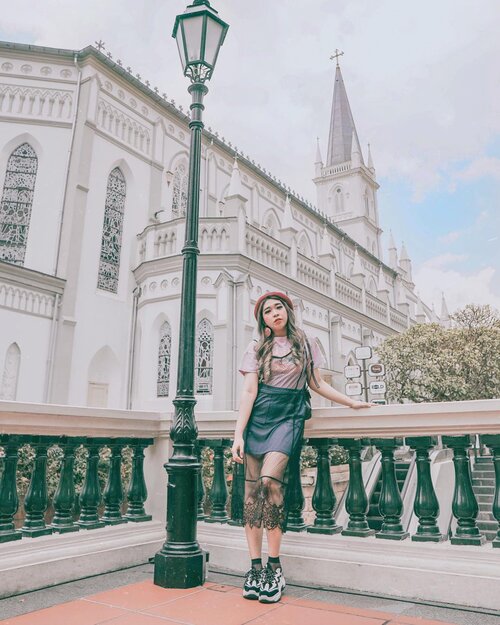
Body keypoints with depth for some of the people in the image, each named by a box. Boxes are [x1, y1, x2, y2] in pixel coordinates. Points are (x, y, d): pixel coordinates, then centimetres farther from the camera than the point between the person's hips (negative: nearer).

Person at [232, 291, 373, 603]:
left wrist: (352, 402, 17)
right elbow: (249, 391, 1)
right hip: (258, 417, 2)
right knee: (252, 488, -4)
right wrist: (238, 434, -6)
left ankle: (275, 566, -9)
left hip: (289, 416, -1)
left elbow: (316, 383, 17)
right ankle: (256, 568, 6)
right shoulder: (257, 348, 9)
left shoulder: (306, 343, 11)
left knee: (269, 480, -21)